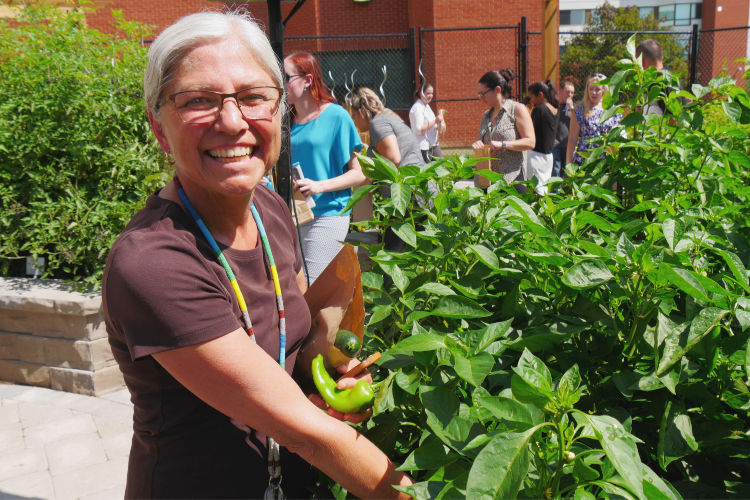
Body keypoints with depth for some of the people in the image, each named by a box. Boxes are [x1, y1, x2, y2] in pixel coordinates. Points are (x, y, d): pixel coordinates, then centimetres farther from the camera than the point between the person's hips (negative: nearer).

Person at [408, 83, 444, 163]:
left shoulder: (427, 106, 16)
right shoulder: (417, 108, -13)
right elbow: (419, 129, -22)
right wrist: (435, 121, -21)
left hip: (433, 144, 9)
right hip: (424, 147, -9)